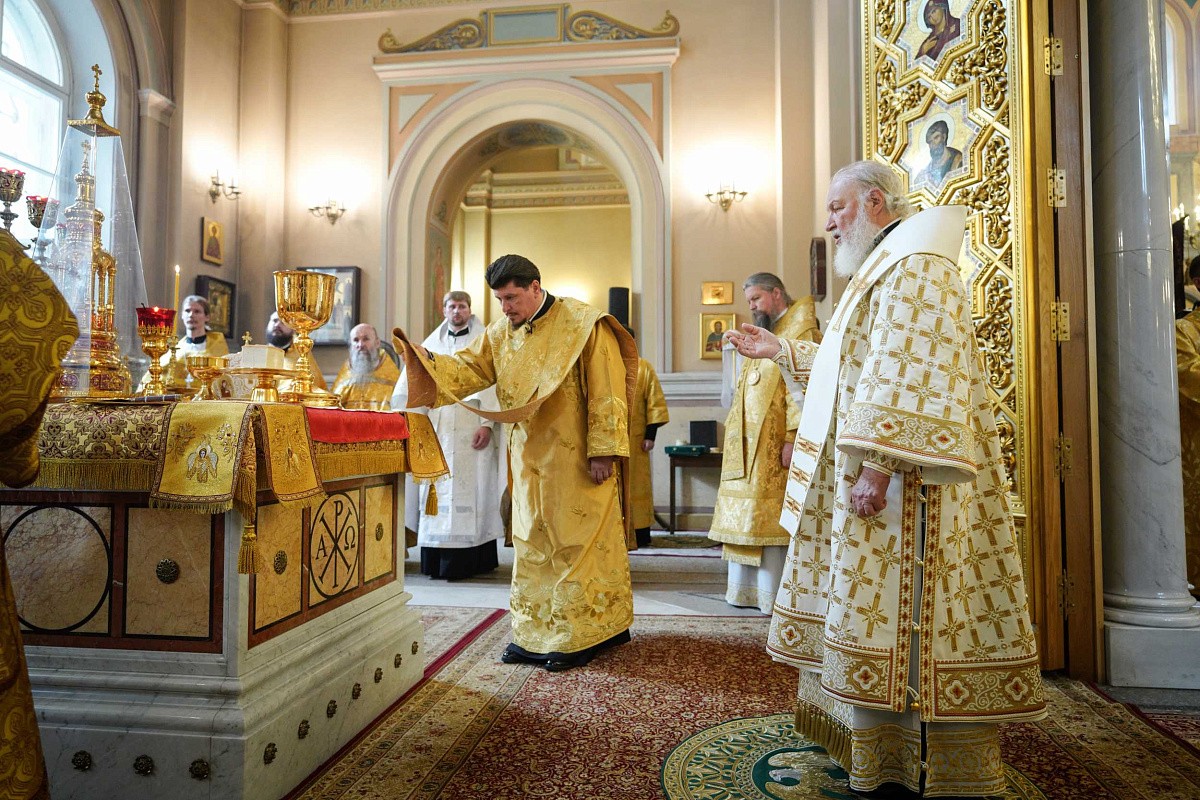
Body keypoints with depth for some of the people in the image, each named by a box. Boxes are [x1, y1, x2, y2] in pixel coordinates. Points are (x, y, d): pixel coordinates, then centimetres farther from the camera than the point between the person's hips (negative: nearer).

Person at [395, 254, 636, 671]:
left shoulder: (582, 324, -10)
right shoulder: (502, 332, 9)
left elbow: (607, 392, -14)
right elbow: (468, 367, 7)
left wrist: (603, 450, -18)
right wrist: (427, 361, -12)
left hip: (577, 460, -6)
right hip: (529, 459, 6)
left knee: (577, 542, 1)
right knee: (532, 545, 12)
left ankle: (579, 636, 15)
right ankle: (533, 632, 24)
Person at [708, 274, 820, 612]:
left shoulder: (800, 332, -6)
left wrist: (792, 438, -24)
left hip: (773, 446, -9)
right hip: (750, 448, 9)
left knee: (769, 519, -6)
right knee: (749, 519, 9)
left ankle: (774, 594, 2)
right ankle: (748, 590, 16)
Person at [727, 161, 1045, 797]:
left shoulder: (914, 265, -12)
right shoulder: (884, 271, 22)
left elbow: (913, 379, -24)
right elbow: (856, 371, 27)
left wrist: (879, 464, -28)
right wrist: (780, 351, 25)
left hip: (900, 486, -11)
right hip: (869, 483, 11)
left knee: (897, 622, -4)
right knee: (873, 621, 15)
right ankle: (876, 749, 28)